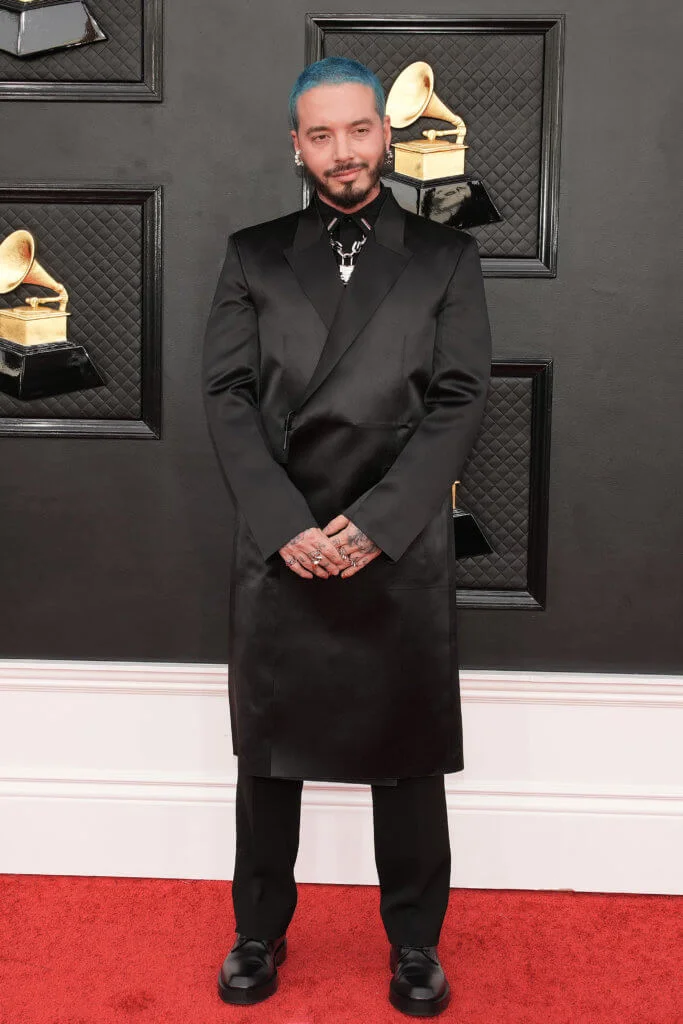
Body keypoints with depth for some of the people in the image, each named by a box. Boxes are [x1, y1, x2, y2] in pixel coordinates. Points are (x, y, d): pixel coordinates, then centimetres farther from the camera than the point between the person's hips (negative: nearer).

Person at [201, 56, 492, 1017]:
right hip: (278, 550, 1)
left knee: (407, 757, 9)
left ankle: (415, 941, 27)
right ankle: (259, 931, 30)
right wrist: (286, 524, -11)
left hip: (404, 551, -1)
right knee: (268, 754, 12)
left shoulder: (446, 257, 5)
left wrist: (376, 522, -13)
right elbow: (227, 395, 1)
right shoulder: (252, 255, 8)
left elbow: (460, 401, -2)